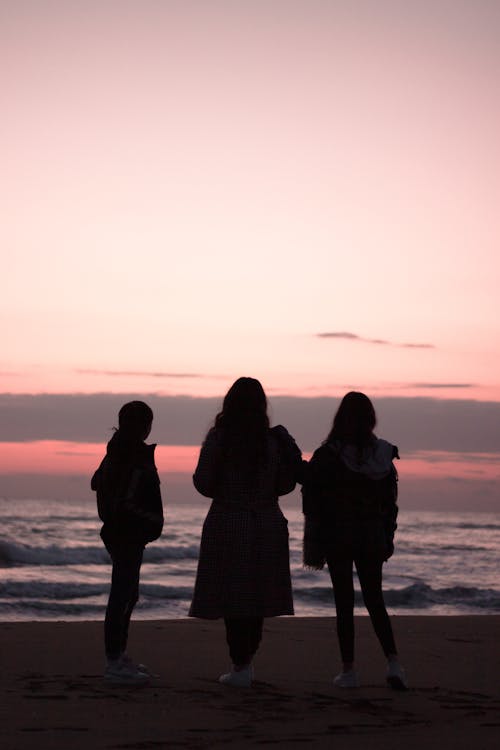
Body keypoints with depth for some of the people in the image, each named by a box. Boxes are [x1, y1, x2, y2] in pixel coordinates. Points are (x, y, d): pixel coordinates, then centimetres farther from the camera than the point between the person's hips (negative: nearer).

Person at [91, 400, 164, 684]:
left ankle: (119, 655, 26)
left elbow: (96, 482, 20)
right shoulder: (137, 457, -18)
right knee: (123, 595, -6)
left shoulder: (117, 452, 10)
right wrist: (153, 520, -11)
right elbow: (126, 501, -24)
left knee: (128, 594, 18)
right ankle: (114, 663, -4)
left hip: (116, 531, 10)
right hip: (129, 535, -10)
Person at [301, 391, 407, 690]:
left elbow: (313, 503, -9)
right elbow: (390, 503, 6)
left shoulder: (327, 456, -11)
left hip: (337, 537, -3)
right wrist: (387, 539, 14)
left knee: (344, 603, 3)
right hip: (372, 537, 3)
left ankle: (349, 670, 5)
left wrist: (314, 546, 1)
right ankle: (393, 662, 1)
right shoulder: (383, 455, 1)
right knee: (375, 601, 12)